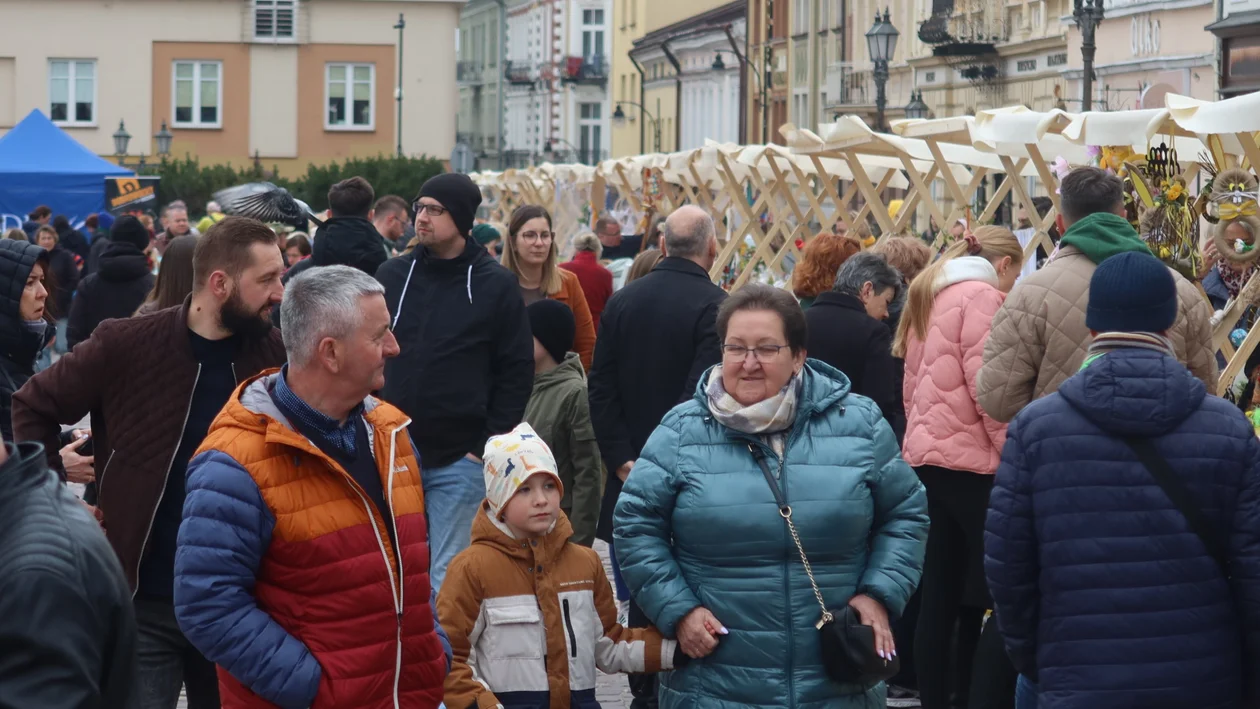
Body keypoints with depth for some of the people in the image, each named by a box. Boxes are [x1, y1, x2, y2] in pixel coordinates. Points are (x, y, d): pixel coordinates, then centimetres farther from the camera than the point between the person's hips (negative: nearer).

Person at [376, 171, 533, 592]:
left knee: (448, 574, 0)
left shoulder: (497, 285, -1)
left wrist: (488, 444, -6)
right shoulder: (393, 274, 7)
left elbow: (517, 371, 0)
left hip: (460, 459, -3)